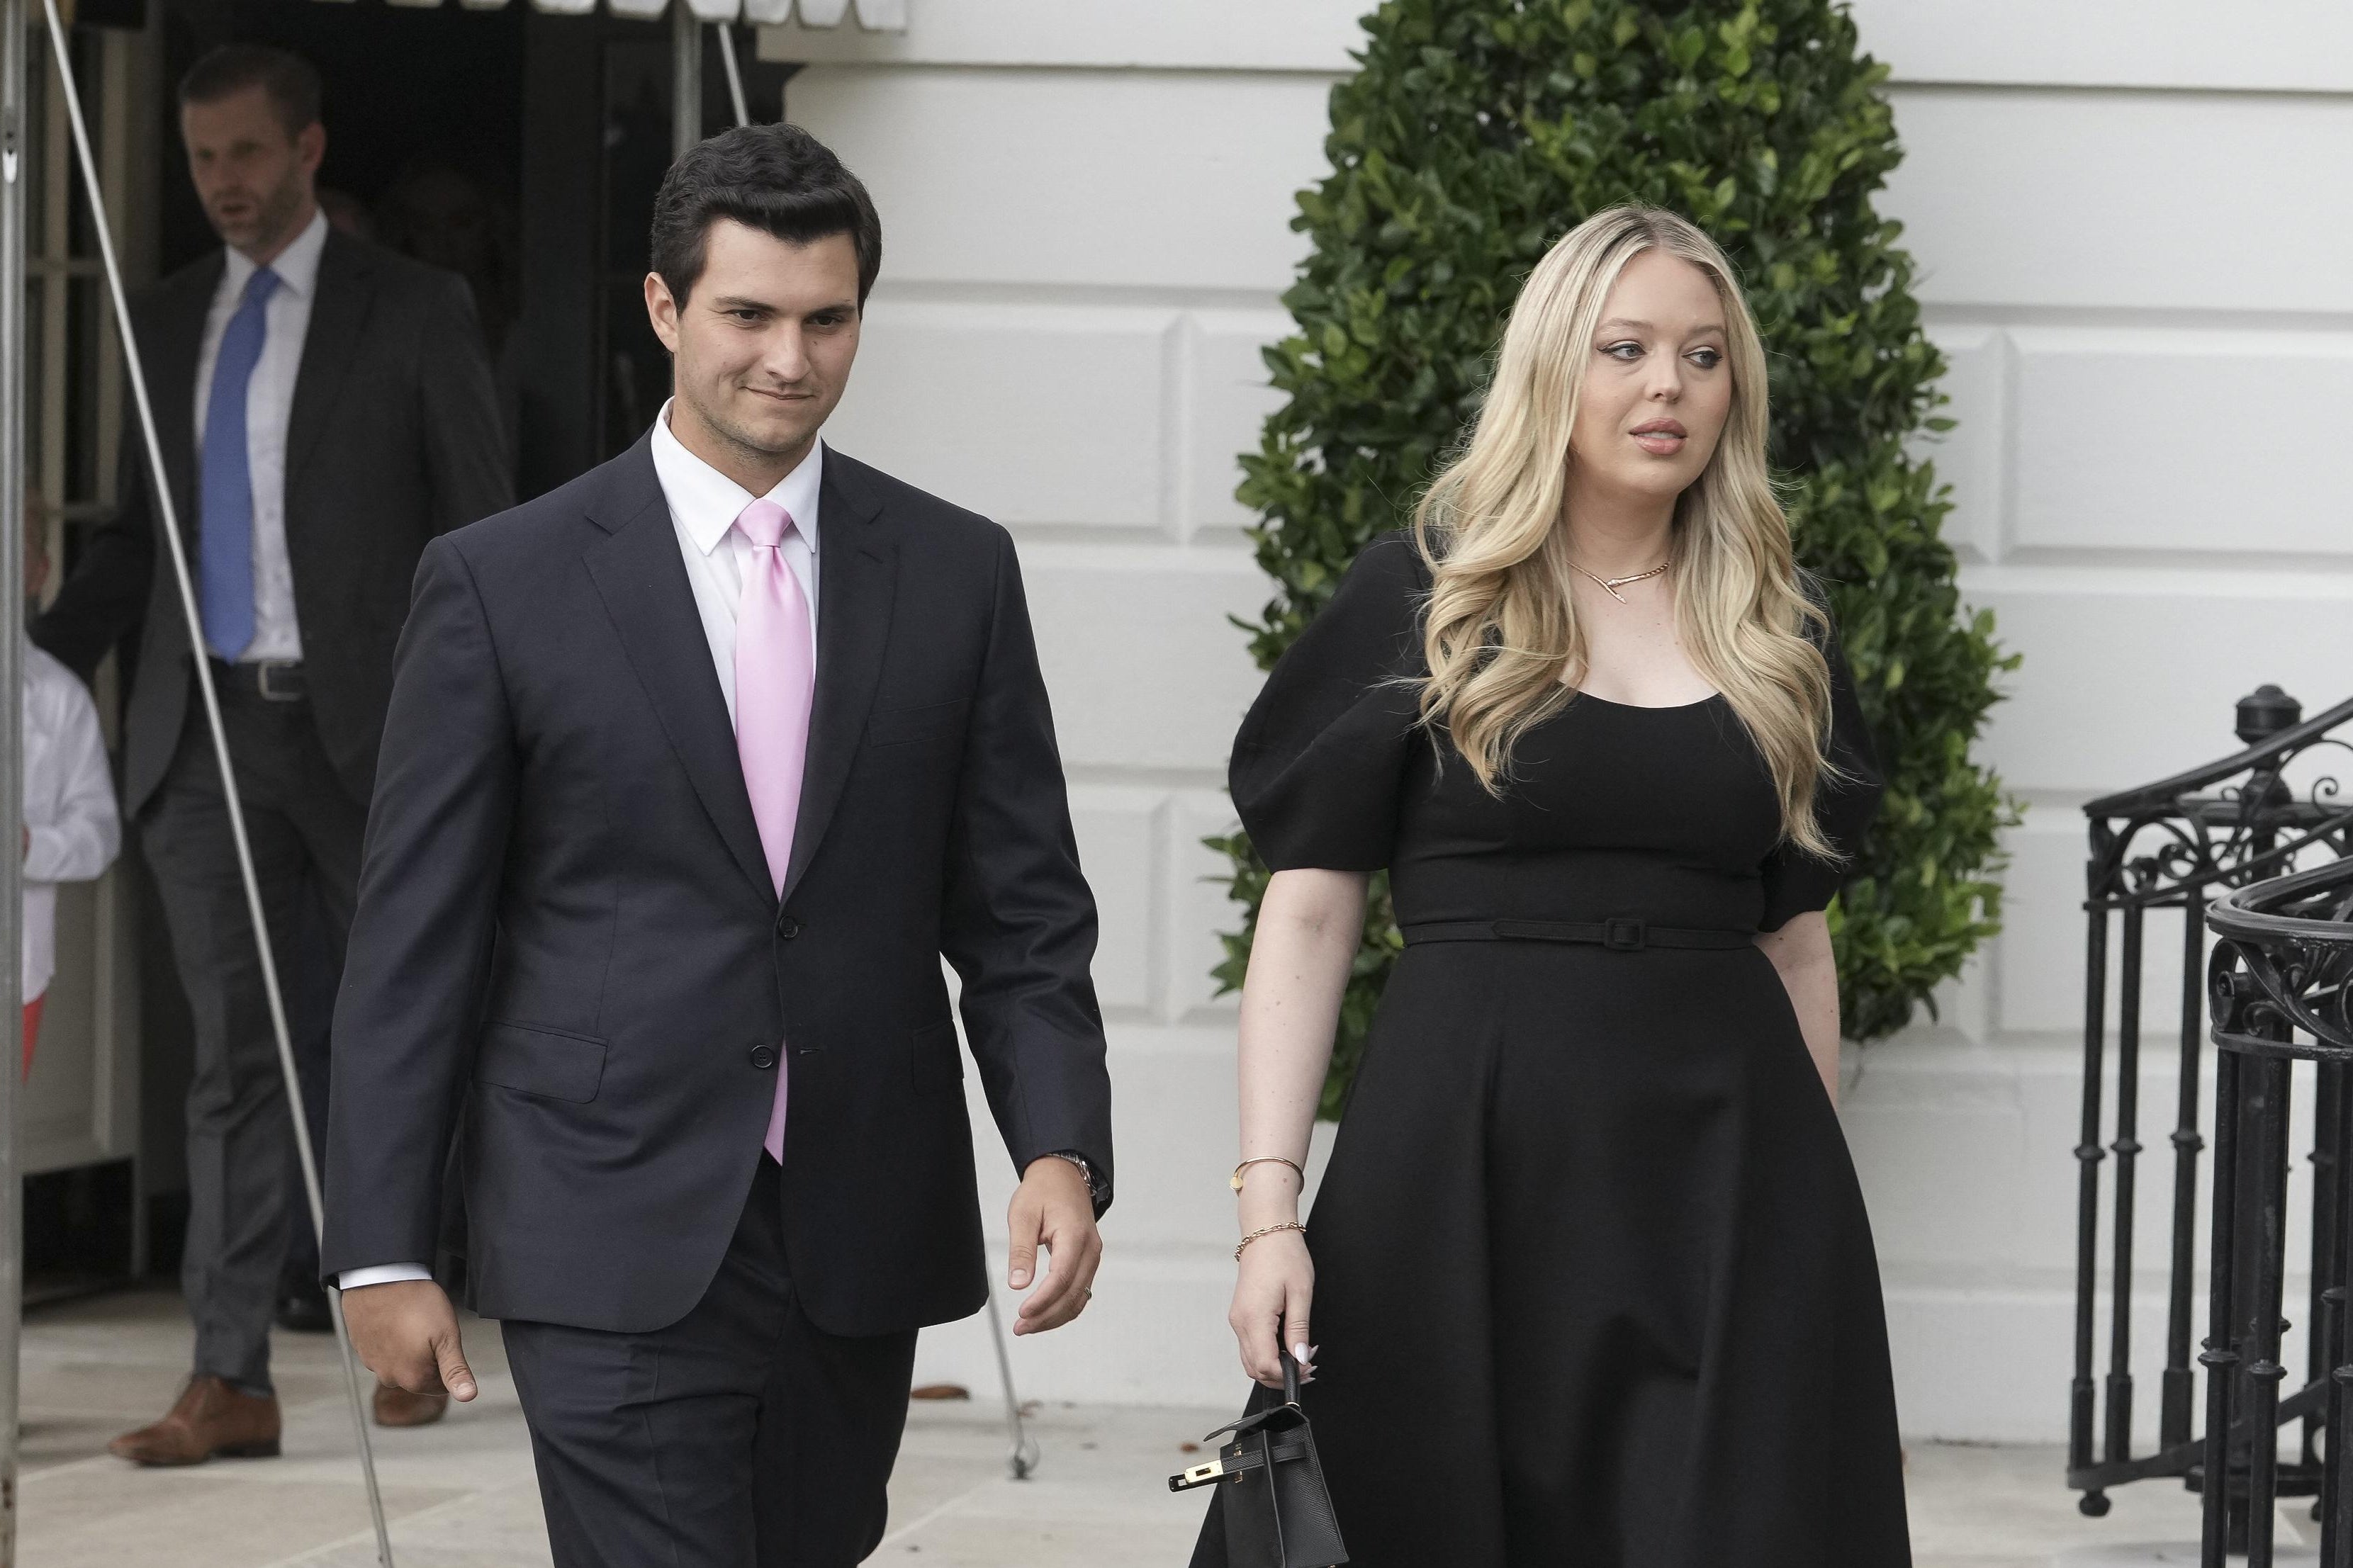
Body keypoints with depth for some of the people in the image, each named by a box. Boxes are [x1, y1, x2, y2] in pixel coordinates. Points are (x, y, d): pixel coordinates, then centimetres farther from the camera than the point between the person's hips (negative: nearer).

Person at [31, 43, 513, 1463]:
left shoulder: (413, 311, 0)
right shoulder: (168, 322, 13)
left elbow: (482, 530, -1)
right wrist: (41, 663, 5)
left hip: (363, 723, -3)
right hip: (209, 729, 3)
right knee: (234, 1055, -1)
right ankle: (232, 1379, -4)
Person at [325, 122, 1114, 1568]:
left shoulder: (956, 573, 7)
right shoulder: (504, 582, -1)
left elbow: (1024, 912, 8)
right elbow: (414, 943, 0)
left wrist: (1060, 1149, -8)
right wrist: (383, 1248, -4)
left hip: (860, 1250, 3)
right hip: (617, 1249, -3)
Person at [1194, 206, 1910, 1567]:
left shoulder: (1782, 638, 11)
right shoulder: (1422, 600, 1)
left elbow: (1797, 942, 15)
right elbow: (1309, 908, -2)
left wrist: (1822, 1218, 12)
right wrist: (1272, 1207, -11)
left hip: (1729, 1151, 3)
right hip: (1467, 1149, -3)